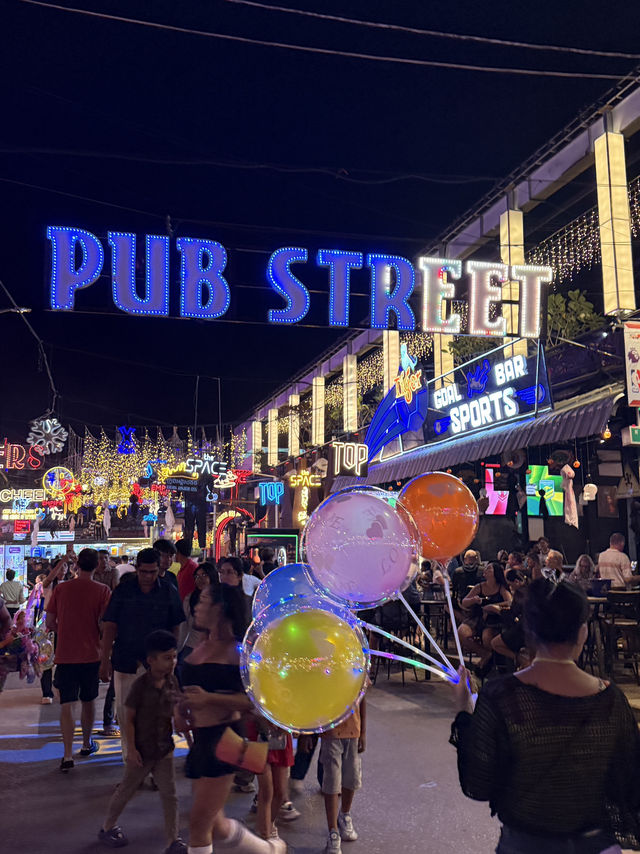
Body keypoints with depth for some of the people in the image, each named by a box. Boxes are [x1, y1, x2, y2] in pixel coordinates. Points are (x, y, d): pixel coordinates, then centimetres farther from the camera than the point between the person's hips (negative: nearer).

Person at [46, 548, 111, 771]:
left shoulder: (61, 589, -3)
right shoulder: (102, 590, -9)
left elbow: (50, 623, 1)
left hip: (65, 655, 0)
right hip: (91, 654, 0)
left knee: (67, 704, 1)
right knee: (88, 701, 18)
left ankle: (68, 755, -9)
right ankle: (87, 744, 34)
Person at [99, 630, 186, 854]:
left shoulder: (172, 682, -3)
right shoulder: (141, 684, -18)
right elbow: (129, 719, -14)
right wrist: (131, 748, -16)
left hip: (164, 750, 4)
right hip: (142, 751, -4)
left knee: (169, 794, 3)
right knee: (127, 790, 14)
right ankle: (107, 828, 37)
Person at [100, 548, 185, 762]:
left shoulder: (168, 592, 1)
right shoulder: (122, 591, 0)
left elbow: (176, 628, 7)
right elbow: (109, 627, -1)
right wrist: (105, 661, -4)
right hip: (124, 661, 1)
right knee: (124, 710, 9)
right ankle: (130, 757, 24)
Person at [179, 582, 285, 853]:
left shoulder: (238, 650, -11)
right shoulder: (201, 647, 13)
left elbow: (253, 699, -18)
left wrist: (209, 698, -25)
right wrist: (183, 711, 7)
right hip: (201, 739, 8)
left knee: (199, 821, -2)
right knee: (214, 824, 15)